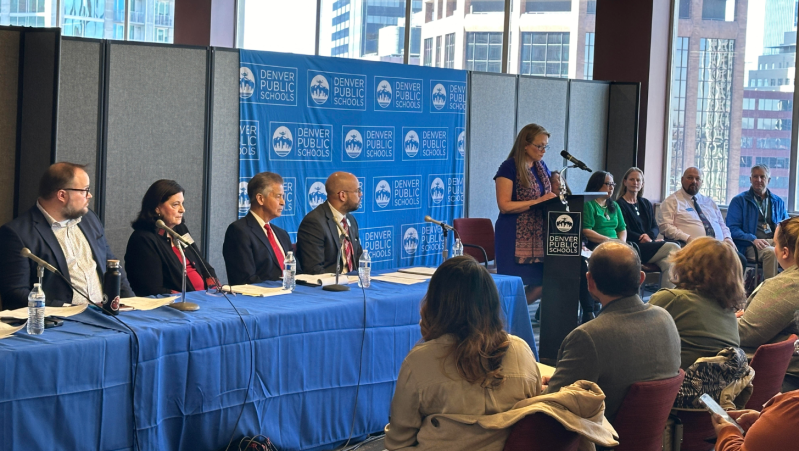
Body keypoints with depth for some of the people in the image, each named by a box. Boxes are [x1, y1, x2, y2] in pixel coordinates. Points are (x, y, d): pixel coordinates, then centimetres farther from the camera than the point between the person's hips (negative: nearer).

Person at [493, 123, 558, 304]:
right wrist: (537, 201, -20)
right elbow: (504, 206, -15)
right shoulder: (509, 168, -8)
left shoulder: (541, 166, 13)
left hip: (538, 236, 7)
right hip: (514, 237, -7)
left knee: (542, 283, 4)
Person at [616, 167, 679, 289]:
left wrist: (649, 235, -8)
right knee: (674, 248, -25)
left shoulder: (646, 204, 24)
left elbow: (655, 227, 16)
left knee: (669, 263, -29)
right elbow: (625, 233, -6)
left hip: (650, 243, 6)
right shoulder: (620, 205, 2)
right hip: (634, 248, -6)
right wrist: (647, 240, -14)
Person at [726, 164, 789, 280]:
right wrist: (753, 239, -16)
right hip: (751, 245, -3)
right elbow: (732, 228, 1)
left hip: (776, 241, 4)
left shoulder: (778, 202, 24)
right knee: (771, 252, -37)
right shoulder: (739, 201, 11)